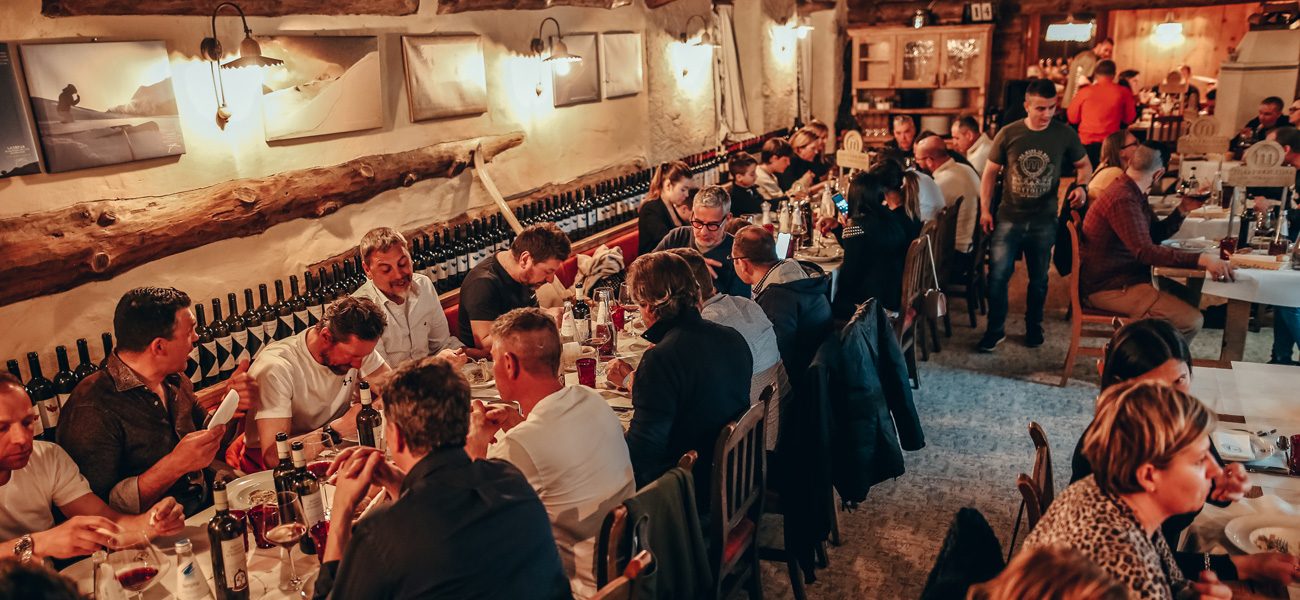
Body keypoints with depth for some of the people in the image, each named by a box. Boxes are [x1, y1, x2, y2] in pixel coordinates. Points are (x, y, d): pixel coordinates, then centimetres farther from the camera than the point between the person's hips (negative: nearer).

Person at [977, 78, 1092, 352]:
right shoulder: (1008, 134, -6)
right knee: (998, 275, -5)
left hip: (1044, 221, 1)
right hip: (1009, 218, -1)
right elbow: (991, 172, 4)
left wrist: (1081, 186, -12)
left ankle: (1034, 327, 32)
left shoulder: (1065, 134, -4)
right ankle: (995, 330, 12)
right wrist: (985, 210, -1)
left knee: (1039, 278, 13)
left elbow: (1084, 165, 10)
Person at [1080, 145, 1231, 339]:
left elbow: (1155, 234, 22)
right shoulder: (1122, 200, -21)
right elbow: (1145, 251, -31)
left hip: (1125, 277, 11)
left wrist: (1183, 210, 7)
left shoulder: (1133, 193, 13)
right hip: (1109, 288, -11)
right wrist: (1202, 259, -36)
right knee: (1191, 320, -19)